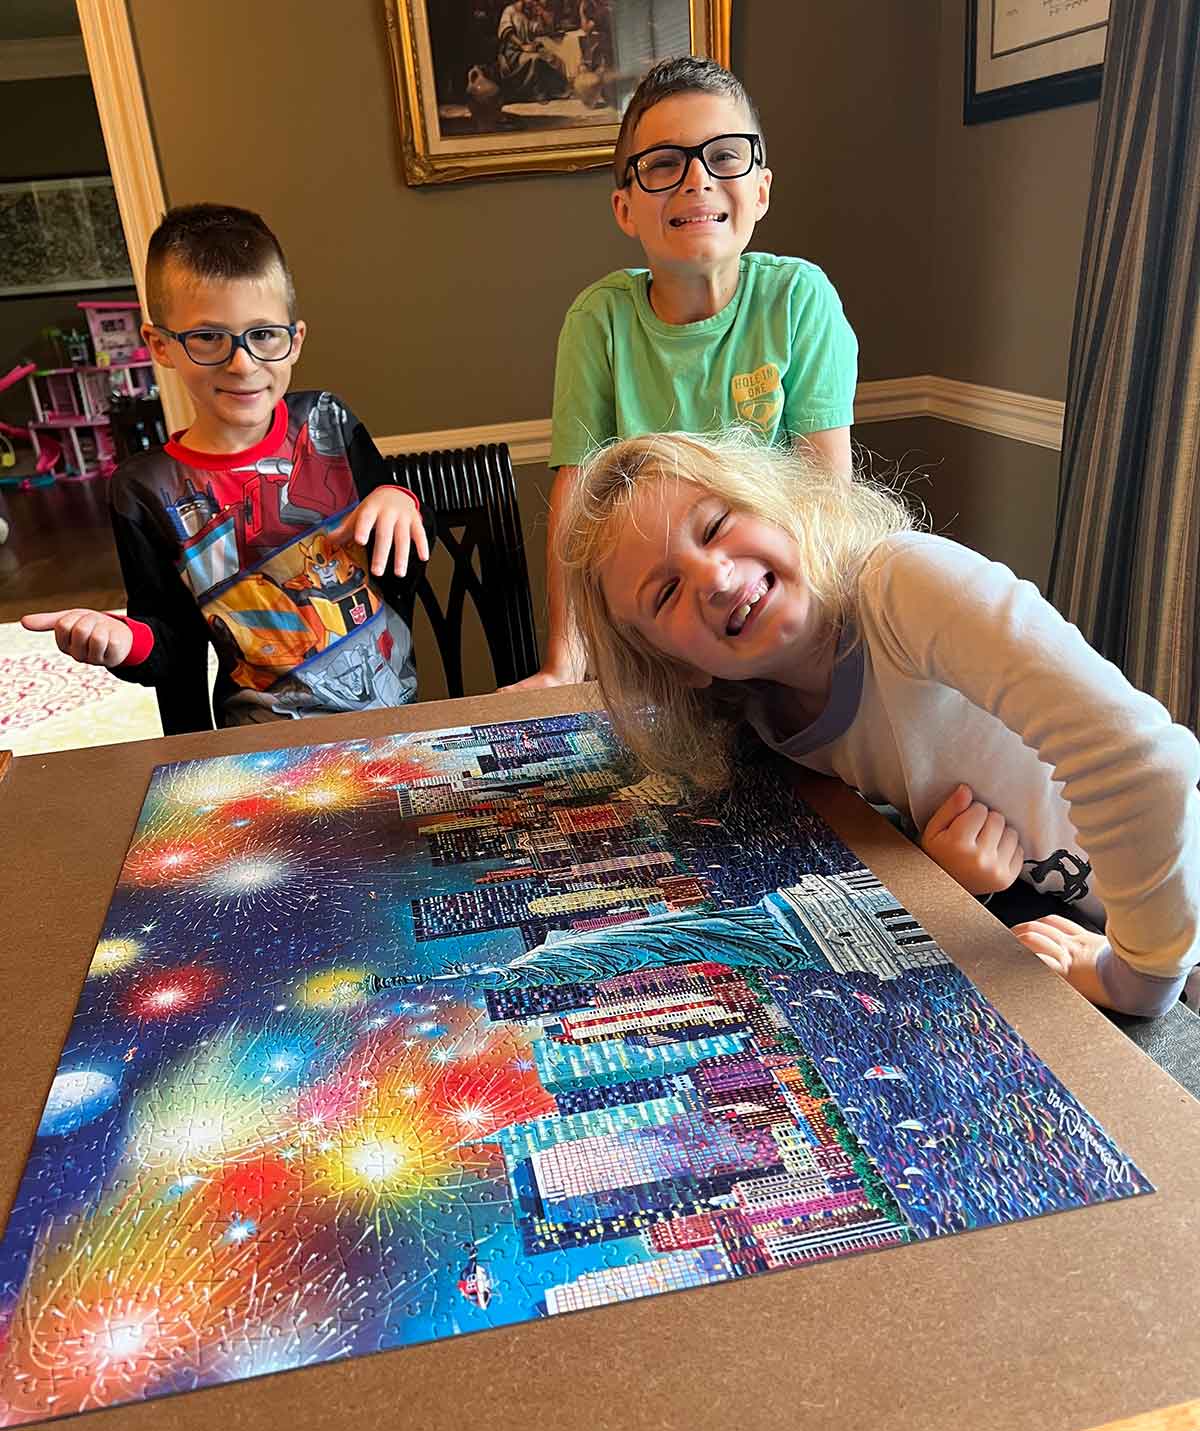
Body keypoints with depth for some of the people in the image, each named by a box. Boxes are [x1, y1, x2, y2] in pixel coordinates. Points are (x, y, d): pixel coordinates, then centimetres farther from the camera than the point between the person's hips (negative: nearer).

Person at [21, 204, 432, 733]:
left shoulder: (326, 422, 3)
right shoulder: (146, 491, -3)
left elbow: (405, 575, 11)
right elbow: (176, 649, 4)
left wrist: (399, 502, -10)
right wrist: (129, 640, -18)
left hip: (395, 707, 2)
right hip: (266, 746, -2)